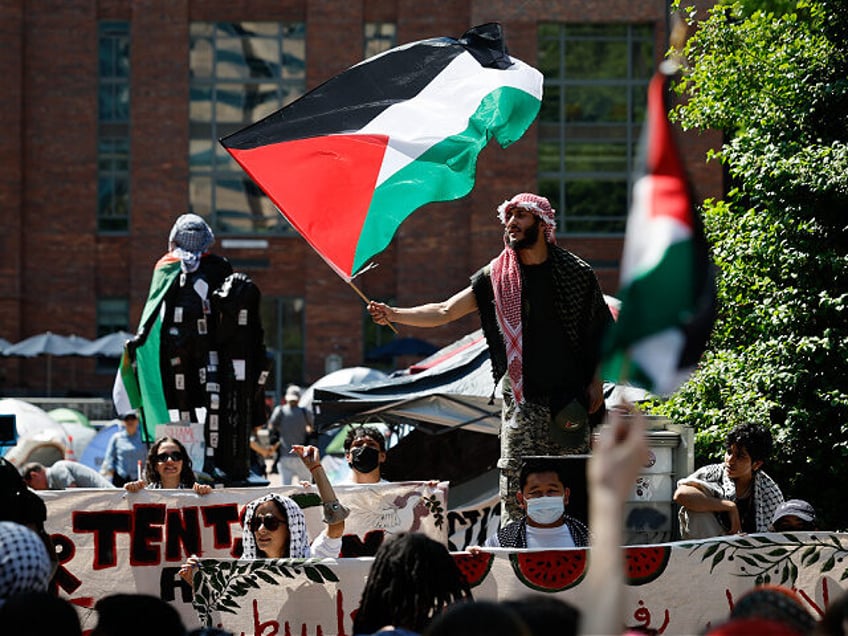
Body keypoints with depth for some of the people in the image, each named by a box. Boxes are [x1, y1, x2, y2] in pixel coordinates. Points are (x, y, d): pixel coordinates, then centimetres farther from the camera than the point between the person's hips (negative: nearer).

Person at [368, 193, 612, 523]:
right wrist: (393, 314, -8)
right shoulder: (495, 276, 5)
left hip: (569, 399, -1)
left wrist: (596, 382, 1)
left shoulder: (576, 273, 2)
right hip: (522, 402, 1)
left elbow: (601, 331, 9)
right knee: (515, 486, -6)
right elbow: (444, 311, 4)